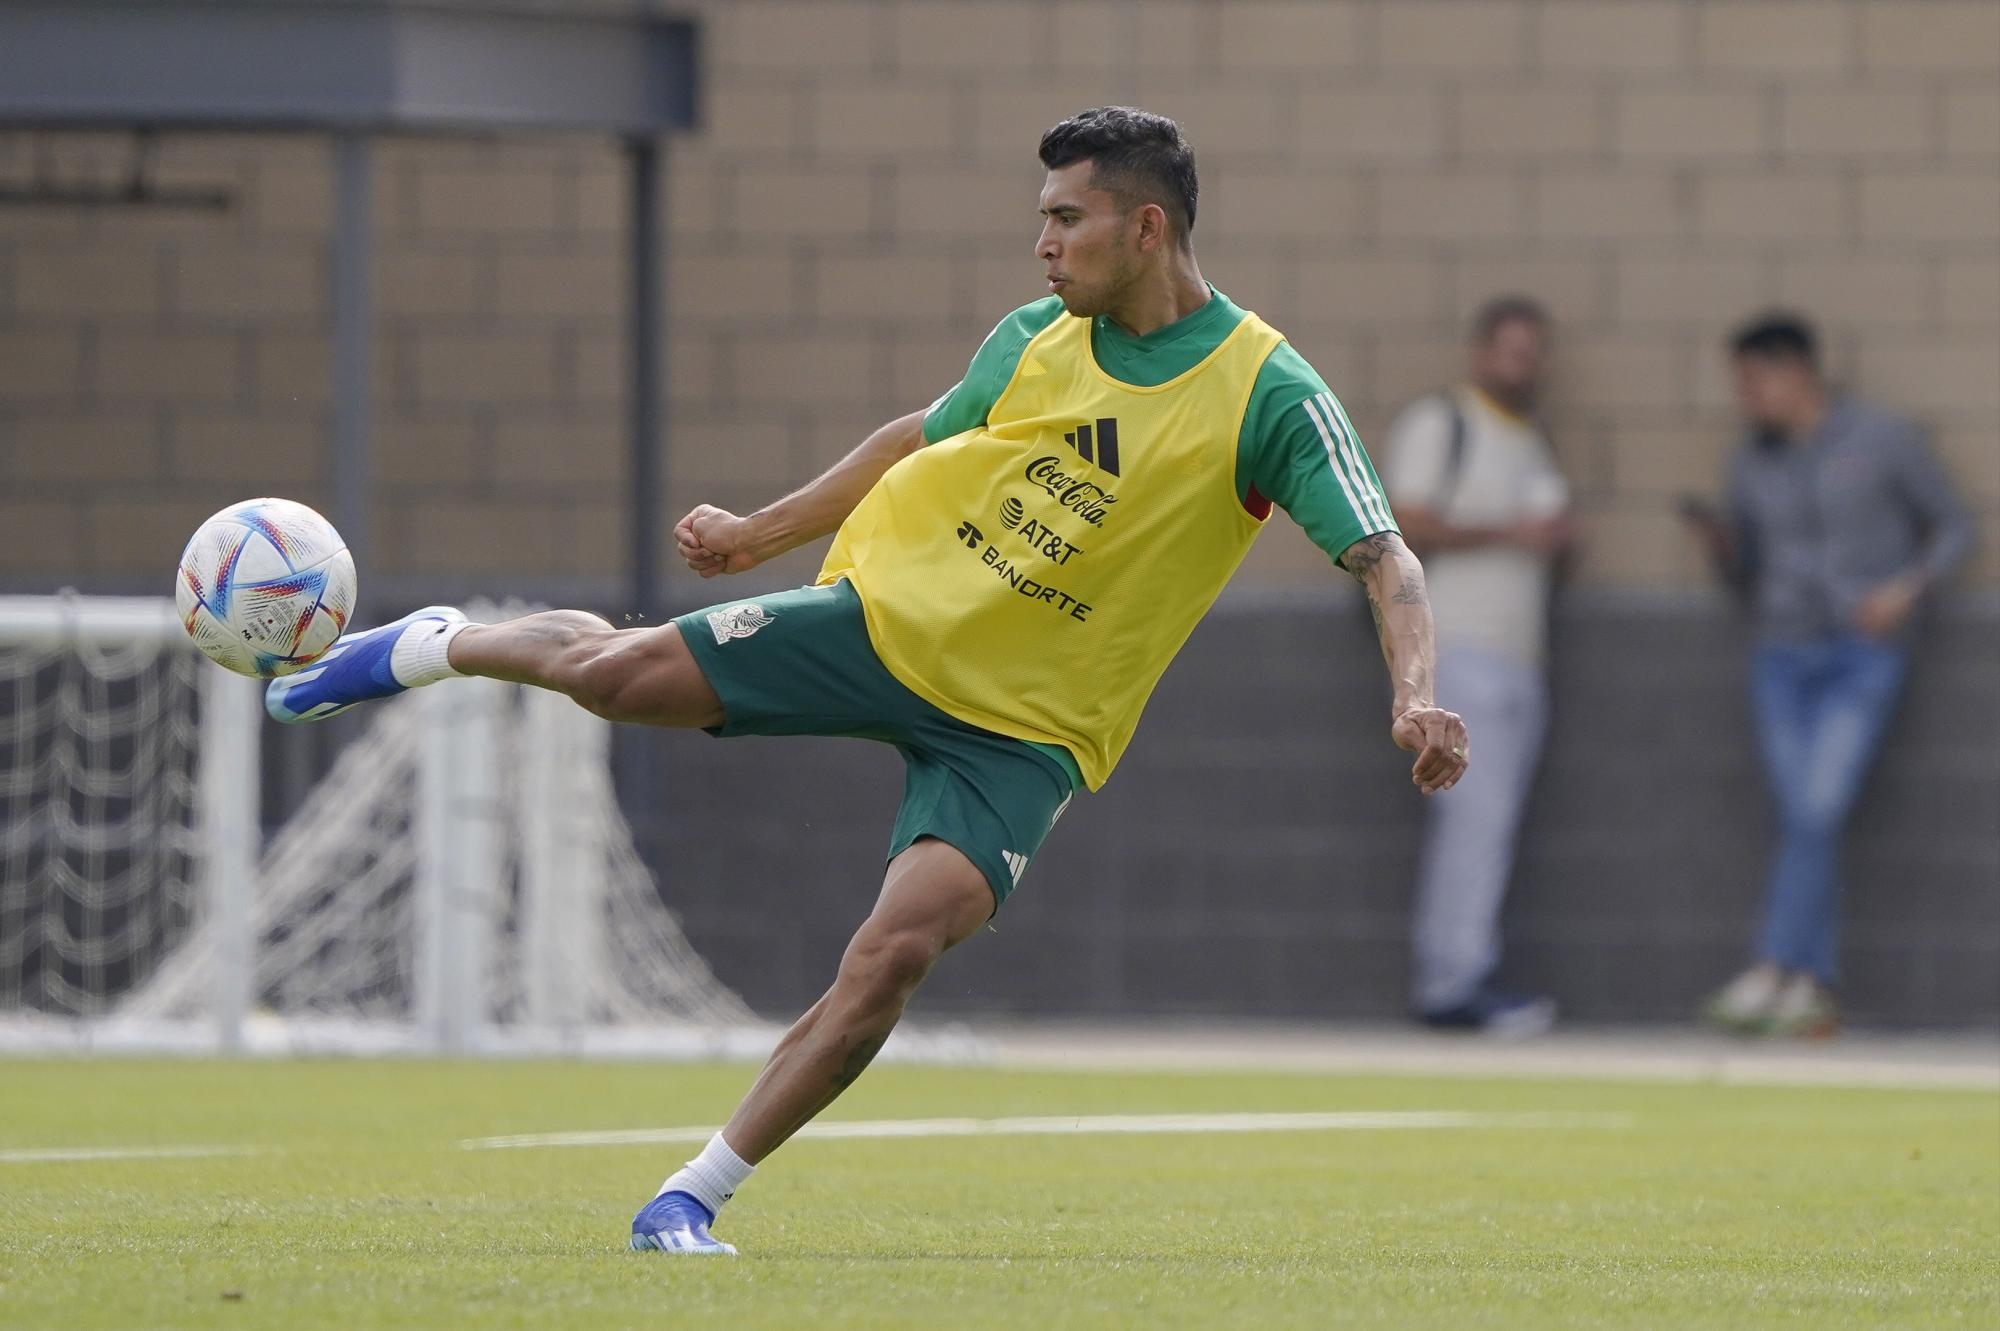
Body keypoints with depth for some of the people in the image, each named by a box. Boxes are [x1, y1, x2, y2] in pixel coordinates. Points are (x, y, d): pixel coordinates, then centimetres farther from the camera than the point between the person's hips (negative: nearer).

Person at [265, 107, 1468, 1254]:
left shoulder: (1267, 394, -13)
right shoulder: (1038, 338, 2)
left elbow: (1384, 560, -16)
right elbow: (917, 442, 20)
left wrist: (1416, 695, -34)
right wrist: (761, 533, 24)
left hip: (1027, 728, -3)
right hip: (893, 612, 3)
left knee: (898, 949, -24)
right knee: (617, 670, -11)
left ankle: (697, 1197, -11)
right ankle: (433, 649, 22)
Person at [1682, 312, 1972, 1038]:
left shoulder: (1885, 440, -9)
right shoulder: (1754, 463, 4)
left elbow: (1953, 528, 1)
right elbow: (1743, 571, 13)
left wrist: (1907, 590, -17)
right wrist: (1714, 533, -9)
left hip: (1866, 659, -4)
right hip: (1783, 660, 4)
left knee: (1818, 815, -17)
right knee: (1804, 824, -1)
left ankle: (1772, 972, -16)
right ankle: (1815, 997, 2)